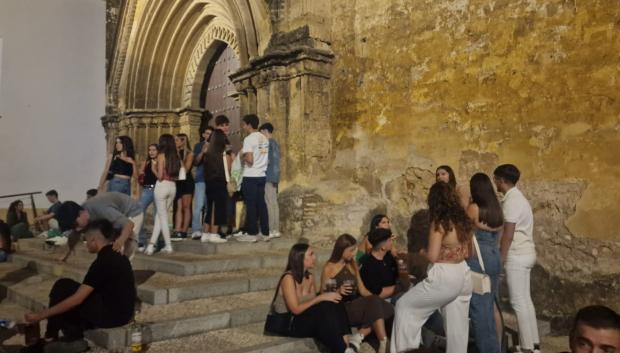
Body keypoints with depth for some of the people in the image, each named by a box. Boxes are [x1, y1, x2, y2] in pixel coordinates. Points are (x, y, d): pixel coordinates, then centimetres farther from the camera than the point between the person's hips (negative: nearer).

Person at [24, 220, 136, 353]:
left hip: (111, 314, -9)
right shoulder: (117, 256, 8)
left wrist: (41, 315, -13)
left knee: (62, 288, -3)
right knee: (66, 287, 14)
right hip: (121, 310, 9)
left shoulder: (103, 262, -20)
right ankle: (74, 337, 10)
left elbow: (77, 299, -20)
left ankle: (74, 339, 6)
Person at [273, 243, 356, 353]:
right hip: (288, 323, -7)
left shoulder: (310, 277, 7)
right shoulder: (289, 278, -17)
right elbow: (296, 309, -22)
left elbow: (314, 304, 4)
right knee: (326, 308, -31)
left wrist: (327, 296, -15)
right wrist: (321, 297, -22)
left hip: (308, 319, 7)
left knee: (334, 305, -20)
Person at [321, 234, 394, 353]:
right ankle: (383, 342, -35)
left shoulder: (353, 265, 15)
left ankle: (359, 336, -26)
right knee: (373, 302, -31)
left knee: (387, 308, -22)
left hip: (356, 306, 6)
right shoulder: (329, 268, -3)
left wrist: (376, 299, -7)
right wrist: (338, 291, -21)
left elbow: (362, 290, 12)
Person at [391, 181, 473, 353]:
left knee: (405, 305, 7)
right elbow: (468, 252, 15)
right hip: (463, 276, 8)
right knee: (458, 324, 13)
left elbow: (433, 256, -17)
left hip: (444, 277, -7)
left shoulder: (439, 223, -15)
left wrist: (423, 250, 1)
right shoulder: (463, 220, 6)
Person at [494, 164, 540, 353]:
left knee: (518, 302, -4)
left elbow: (508, 234, -19)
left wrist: (500, 259, -13)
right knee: (525, 300, 14)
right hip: (525, 253, 10)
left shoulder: (511, 201, -17)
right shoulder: (518, 197, 14)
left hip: (517, 256, -10)